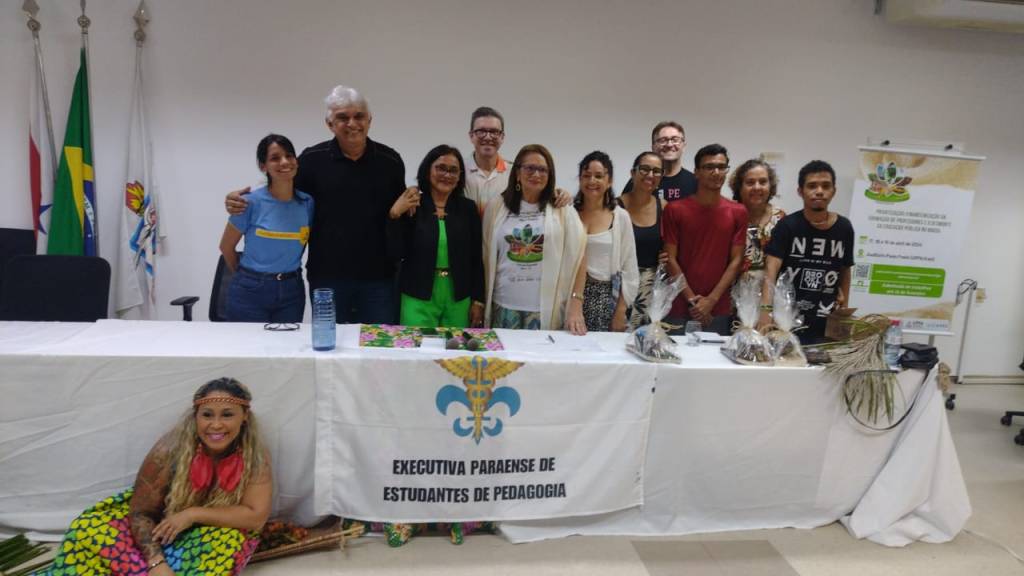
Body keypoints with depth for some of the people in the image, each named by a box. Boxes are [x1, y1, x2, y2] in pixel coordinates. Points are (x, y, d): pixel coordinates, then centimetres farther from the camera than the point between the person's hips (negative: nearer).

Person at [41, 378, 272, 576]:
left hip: (210, 535, 0)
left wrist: (194, 514, -27)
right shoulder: (171, 449, -22)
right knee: (89, 528, -20)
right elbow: (141, 511, -18)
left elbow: (256, 516, -23)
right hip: (161, 525, 1)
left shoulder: (255, 456, -21)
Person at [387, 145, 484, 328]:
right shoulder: (410, 206, -2)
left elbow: (476, 258, 4)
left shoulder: (468, 208, 3)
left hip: (459, 301, 2)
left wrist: (478, 300, 2)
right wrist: (395, 215, -17)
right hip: (418, 299, -2)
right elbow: (396, 253, -7)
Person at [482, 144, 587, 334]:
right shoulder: (497, 207, 5)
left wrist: (576, 306, -8)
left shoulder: (562, 210, -1)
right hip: (505, 306, 2)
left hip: (548, 309, -1)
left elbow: (577, 259, -3)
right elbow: (487, 257, 8)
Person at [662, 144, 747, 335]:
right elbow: (671, 259, -3)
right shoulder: (675, 210, 0)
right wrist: (692, 300, -9)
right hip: (679, 307, -1)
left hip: (718, 310, 1)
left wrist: (711, 300, -8)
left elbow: (736, 260, 1)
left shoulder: (738, 213, 5)